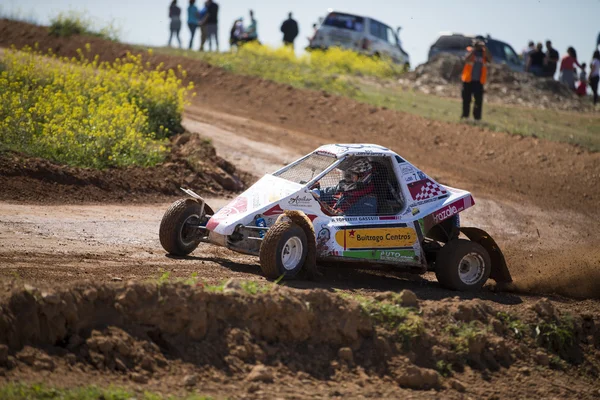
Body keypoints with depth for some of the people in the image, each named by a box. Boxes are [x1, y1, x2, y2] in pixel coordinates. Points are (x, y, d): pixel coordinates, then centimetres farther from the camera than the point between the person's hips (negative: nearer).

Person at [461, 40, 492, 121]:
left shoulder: (484, 53, 6)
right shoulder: (470, 51, -1)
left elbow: (490, 59, -13)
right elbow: (466, 59, -20)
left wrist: (485, 49, -19)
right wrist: (474, 50, -22)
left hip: (479, 81, 1)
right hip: (468, 80, -1)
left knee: (479, 100, -5)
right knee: (466, 100, 6)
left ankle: (477, 117, -2)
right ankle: (465, 116, 15)